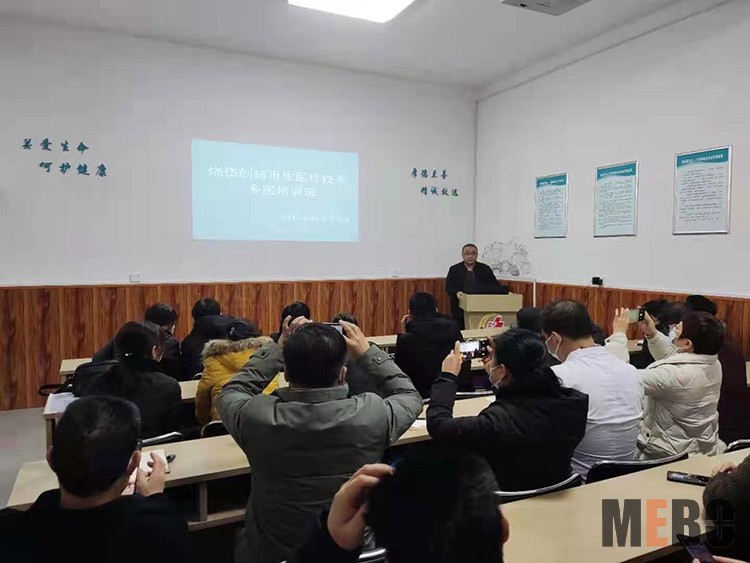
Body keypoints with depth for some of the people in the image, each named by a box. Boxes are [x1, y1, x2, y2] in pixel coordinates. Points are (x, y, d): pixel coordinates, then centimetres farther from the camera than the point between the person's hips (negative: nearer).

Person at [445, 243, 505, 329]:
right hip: (460, 311, -1)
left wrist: (506, 292, -10)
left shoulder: (485, 269, 10)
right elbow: (448, 287, 3)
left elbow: (495, 286, 8)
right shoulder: (454, 270, 7)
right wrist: (456, 292, -18)